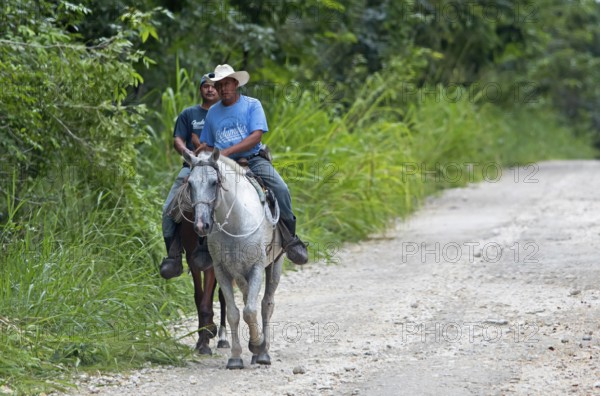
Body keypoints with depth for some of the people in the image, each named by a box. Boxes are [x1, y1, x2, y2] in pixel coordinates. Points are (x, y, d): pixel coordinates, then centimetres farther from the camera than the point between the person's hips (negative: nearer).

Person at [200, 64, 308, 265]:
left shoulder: (252, 105, 4)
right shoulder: (212, 112, 17)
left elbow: (256, 136, -10)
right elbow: (207, 145, 24)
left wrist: (227, 151, -20)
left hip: (253, 160, -3)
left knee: (281, 189, -27)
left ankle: (290, 238, -9)